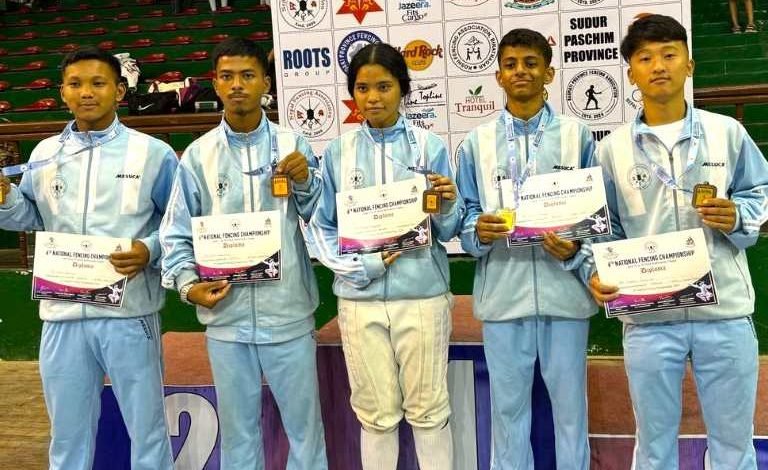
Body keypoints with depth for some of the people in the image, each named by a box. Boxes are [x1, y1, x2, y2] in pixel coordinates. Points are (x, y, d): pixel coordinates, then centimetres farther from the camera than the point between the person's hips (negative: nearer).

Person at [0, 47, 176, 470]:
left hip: (130, 312, -3)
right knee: (68, 432, 18)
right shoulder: (45, 154, 9)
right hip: (63, 314, 4)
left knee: (147, 428, 11)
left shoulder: (153, 153, -2)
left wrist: (150, 250, -16)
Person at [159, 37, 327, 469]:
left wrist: (306, 181, -14)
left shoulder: (293, 145, 2)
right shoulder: (199, 154, 3)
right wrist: (187, 284, -9)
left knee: (305, 424, 10)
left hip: (289, 314, -1)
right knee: (237, 430, 15)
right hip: (226, 316, 1)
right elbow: (177, 232, 6)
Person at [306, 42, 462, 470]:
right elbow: (321, 226, 4)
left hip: (421, 294, -1)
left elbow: (447, 231, 1)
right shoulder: (338, 152, 3)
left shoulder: (429, 146, -1)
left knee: (429, 410, 8)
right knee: (376, 414, 13)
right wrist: (358, 266, -10)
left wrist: (447, 207, -20)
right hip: (360, 298, 2)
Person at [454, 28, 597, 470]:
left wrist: (576, 246, -14)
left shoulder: (577, 135, 5)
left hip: (565, 290, 0)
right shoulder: (476, 143, 7)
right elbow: (466, 214, 6)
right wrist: (478, 232, -15)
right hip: (503, 293, 1)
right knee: (508, 404, 12)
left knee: (569, 403, 11)